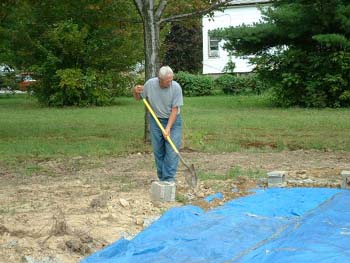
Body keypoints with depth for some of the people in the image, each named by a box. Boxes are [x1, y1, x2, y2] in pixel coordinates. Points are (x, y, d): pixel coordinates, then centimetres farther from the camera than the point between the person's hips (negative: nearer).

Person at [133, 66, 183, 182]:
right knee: (158, 151, 6)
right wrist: (135, 91, -16)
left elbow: (175, 109, -17)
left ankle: (169, 179, -8)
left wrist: (168, 128, -21)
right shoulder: (150, 84, -12)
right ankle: (162, 178, 16)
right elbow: (138, 98, 6)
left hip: (173, 120, -2)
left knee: (172, 151, -10)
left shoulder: (176, 87, -20)